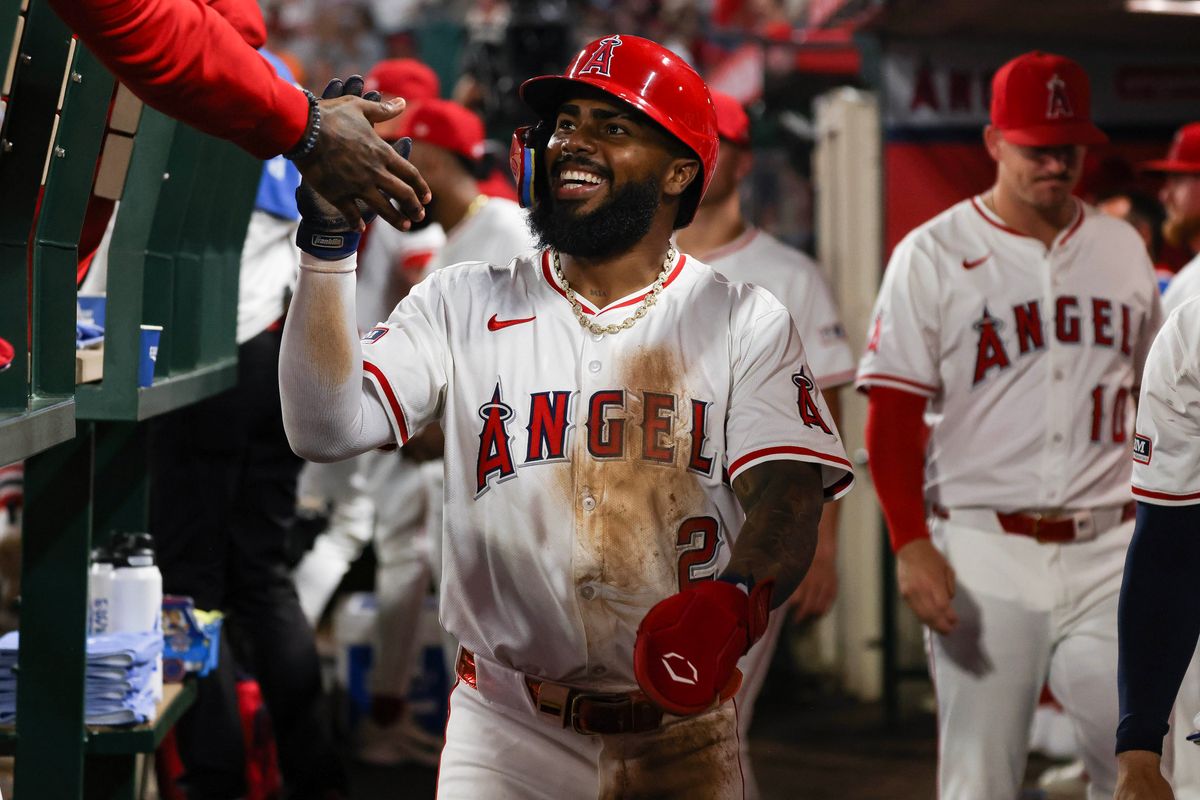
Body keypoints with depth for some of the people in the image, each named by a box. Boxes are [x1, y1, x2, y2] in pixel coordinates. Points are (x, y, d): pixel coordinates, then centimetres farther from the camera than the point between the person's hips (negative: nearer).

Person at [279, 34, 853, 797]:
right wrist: (328, 241, -17)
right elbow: (327, 425, -7)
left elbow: (788, 493, -11)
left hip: (681, 739, 0)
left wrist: (735, 599, -33)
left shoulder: (745, 322, 2)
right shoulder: (464, 304, 5)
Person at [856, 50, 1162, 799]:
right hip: (984, 554, -3)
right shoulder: (933, 255, -2)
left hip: (1109, 551, 3)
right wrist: (911, 544, -16)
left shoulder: (1123, 250, 11)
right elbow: (893, 413, -6)